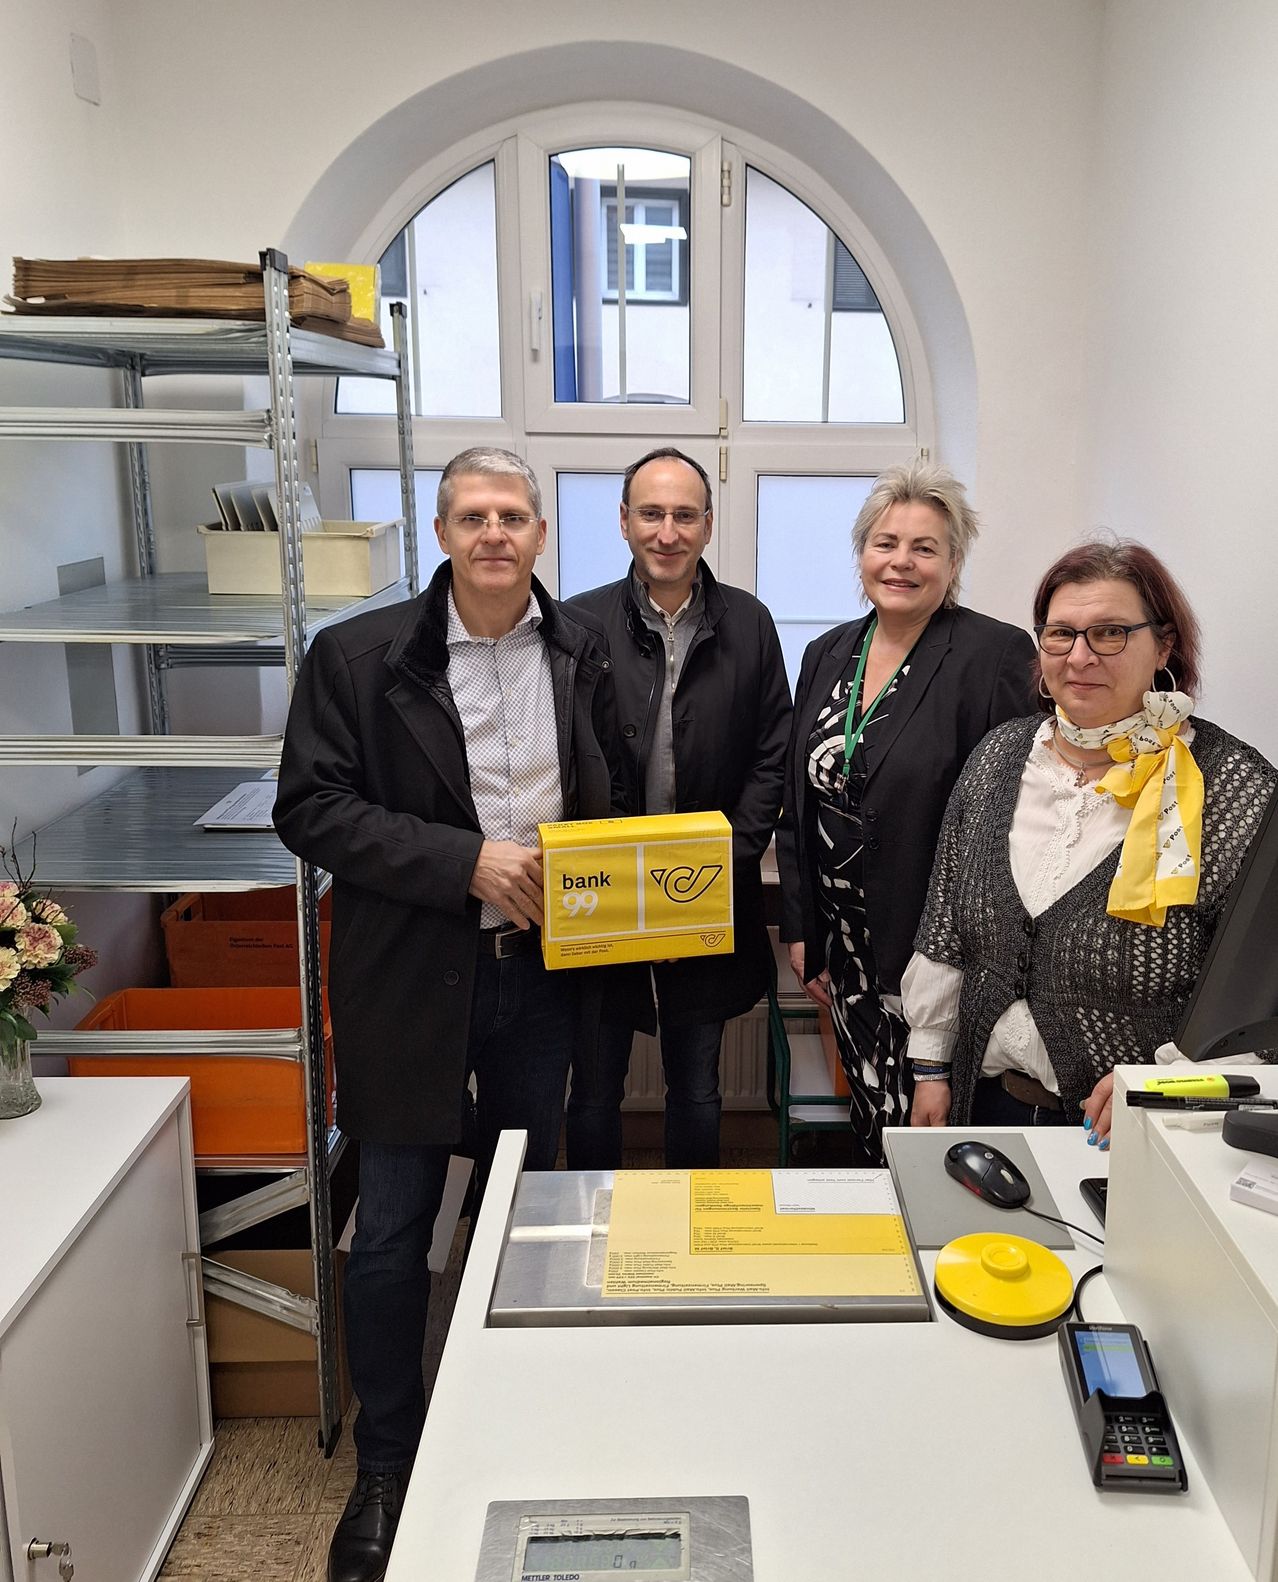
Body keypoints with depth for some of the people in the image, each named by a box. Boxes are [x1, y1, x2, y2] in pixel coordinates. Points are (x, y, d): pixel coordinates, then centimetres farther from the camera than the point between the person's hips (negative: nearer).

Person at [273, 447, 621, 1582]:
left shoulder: (580, 656, 4)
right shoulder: (359, 656, -7)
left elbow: (611, 798, 14)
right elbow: (311, 807, -12)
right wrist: (467, 861, -20)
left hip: (543, 972, 3)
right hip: (411, 977, -3)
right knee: (393, 1226, 7)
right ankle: (385, 1467, 29)